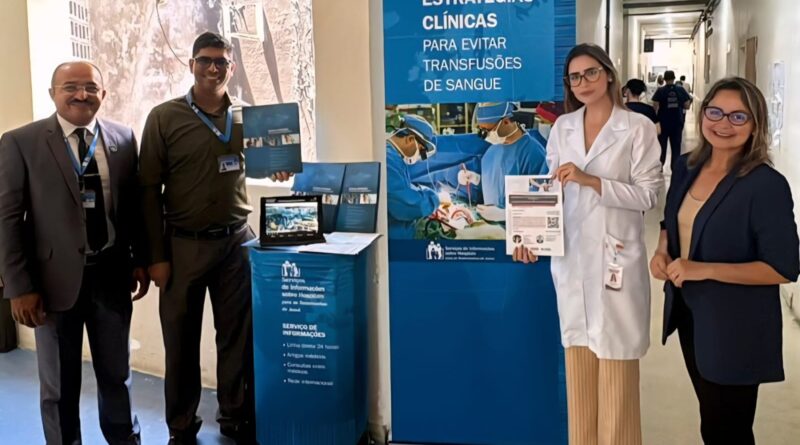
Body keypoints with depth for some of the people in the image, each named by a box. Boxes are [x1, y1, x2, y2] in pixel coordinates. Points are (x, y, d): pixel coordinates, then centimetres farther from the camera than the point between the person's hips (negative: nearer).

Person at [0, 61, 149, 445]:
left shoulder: (123, 138, 3)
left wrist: (140, 260, 7)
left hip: (112, 274, 3)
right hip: (56, 279, -2)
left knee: (116, 374, 18)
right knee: (59, 384, 12)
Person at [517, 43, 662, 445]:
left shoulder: (638, 127, -3)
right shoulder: (561, 128, 9)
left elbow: (649, 194, -9)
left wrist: (592, 181, -18)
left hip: (615, 256, -4)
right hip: (570, 256, 4)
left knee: (616, 366, 2)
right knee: (579, 365, 12)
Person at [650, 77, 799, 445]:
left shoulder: (767, 184, -20)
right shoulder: (686, 167, 1)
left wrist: (705, 269, -27)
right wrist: (662, 252, -5)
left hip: (736, 327, -6)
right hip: (689, 313, 6)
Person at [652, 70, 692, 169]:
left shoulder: (660, 91, -8)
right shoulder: (681, 90, -2)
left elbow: (655, 107, -11)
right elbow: (687, 106, -2)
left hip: (663, 122, -1)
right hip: (677, 122, 1)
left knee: (662, 146, 11)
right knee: (676, 146, 8)